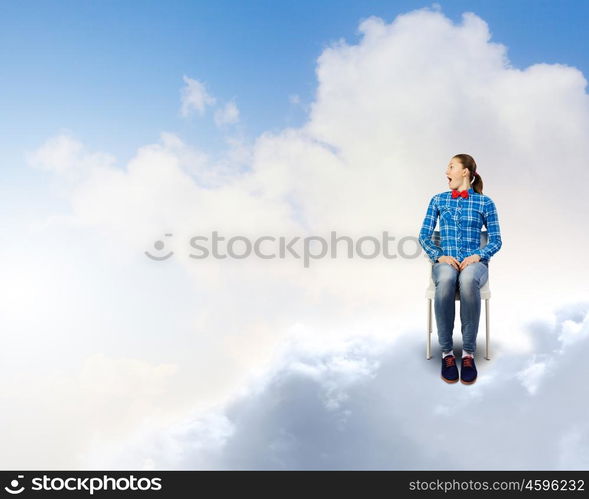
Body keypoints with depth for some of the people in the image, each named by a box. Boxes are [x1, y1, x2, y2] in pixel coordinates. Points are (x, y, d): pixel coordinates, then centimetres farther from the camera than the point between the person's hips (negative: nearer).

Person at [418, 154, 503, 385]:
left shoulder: (485, 202, 8)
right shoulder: (438, 200, 13)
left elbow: (496, 241, 7)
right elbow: (424, 235, 9)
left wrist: (478, 255, -13)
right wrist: (439, 256, -10)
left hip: (474, 262, -1)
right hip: (445, 262, 1)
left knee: (468, 279, -41)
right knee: (445, 280, -39)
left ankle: (468, 353, -33)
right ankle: (446, 353, -32)